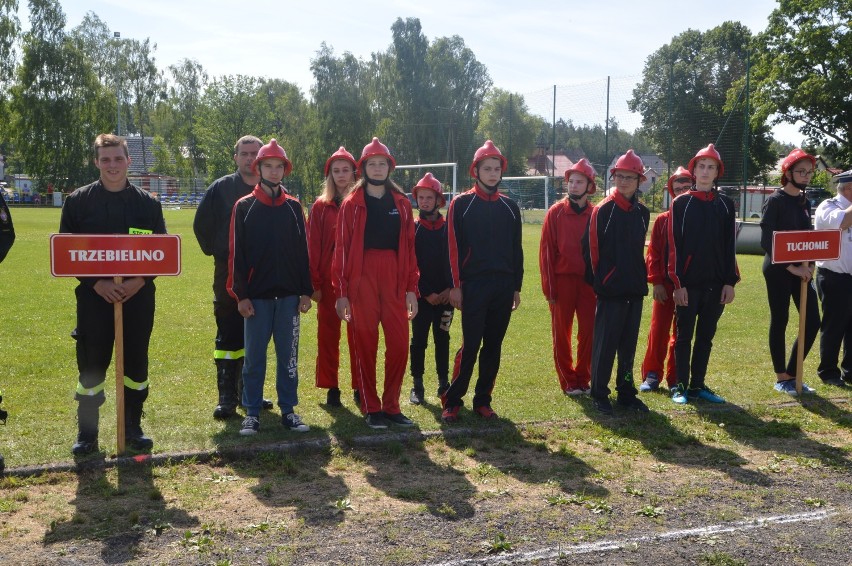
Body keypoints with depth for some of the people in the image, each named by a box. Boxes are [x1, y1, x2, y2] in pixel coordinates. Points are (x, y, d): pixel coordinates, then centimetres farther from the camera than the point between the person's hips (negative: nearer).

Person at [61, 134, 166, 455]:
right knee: (91, 364, 3)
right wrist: (96, 282, -13)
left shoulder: (148, 203, 4)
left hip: (138, 296, 1)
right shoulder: (77, 201, 2)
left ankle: (132, 426, 23)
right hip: (94, 295, -1)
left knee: (136, 363, 8)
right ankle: (86, 433, 18)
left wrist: (141, 279, -12)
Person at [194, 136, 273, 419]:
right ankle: (227, 397, 4)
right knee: (228, 336, -1)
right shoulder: (221, 188, 0)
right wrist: (215, 251, 3)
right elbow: (201, 225, 6)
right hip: (229, 275, -2)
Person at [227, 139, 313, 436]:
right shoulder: (244, 206, 2)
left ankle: (288, 410, 17)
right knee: (254, 357, 4)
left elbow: (303, 252, 9)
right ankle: (252, 413, 14)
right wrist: (241, 295, -6)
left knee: (288, 356, 7)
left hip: (289, 295, 2)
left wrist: (306, 292, 4)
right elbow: (237, 254, -1)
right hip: (257, 296, -2)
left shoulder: (293, 207, 8)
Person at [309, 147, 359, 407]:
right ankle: (331, 388, 15)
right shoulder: (321, 206, 3)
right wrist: (315, 283, -6)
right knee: (328, 332, 6)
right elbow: (313, 247, 0)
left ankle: (360, 387, 15)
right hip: (328, 278, 0)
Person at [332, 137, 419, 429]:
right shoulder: (352, 204, 3)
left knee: (399, 344, 1)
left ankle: (391, 405, 16)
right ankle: (371, 408, 14)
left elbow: (409, 248, 9)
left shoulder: (401, 204, 11)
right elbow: (341, 249, 0)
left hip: (395, 280, 3)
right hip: (362, 279, -2)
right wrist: (341, 292, -5)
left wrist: (411, 288, 5)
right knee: (365, 345, 3)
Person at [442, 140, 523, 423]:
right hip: (473, 285, -4)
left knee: (493, 347, 8)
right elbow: (454, 248, -4)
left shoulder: (510, 207, 12)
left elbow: (516, 250, 14)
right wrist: (455, 285, -9)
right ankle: (452, 401, 5)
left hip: (503, 286, 4)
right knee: (470, 346, -6)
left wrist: (516, 287, 10)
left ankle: (483, 400, 18)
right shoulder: (461, 204, 0)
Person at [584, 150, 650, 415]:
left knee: (629, 343, 12)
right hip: (610, 289, -5)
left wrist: (641, 278, 15)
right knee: (605, 343, -1)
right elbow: (591, 248, -6)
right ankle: (599, 394, 10)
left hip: (635, 288, 6)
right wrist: (598, 280, -1)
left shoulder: (642, 212, 11)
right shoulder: (603, 210, -8)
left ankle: (626, 393, 22)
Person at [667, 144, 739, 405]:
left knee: (706, 337, 10)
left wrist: (730, 282, 1)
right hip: (688, 284, -3)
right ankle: (681, 386, 11)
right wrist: (677, 283, -11)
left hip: (716, 284, 3)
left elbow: (730, 246, 8)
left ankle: (698, 384, 20)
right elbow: (674, 246, -5)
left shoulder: (726, 205, 9)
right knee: (684, 337, 3)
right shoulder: (681, 203, -1)